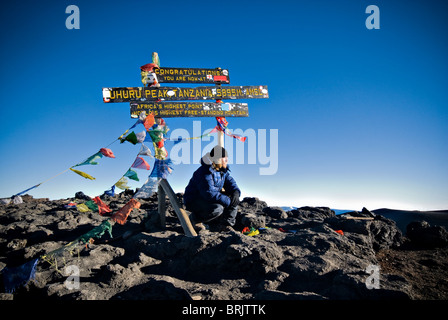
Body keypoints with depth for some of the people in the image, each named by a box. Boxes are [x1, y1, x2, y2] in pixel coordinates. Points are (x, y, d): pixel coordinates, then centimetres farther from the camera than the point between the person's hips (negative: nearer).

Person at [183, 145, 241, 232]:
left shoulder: (223, 170, 1)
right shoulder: (204, 173, -28)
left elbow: (230, 182, 5)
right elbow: (210, 194, -34)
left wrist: (236, 192, -19)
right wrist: (228, 201, -32)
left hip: (211, 198, 9)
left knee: (234, 198, -4)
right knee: (217, 208, -35)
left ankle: (225, 224, -4)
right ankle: (194, 218, -8)